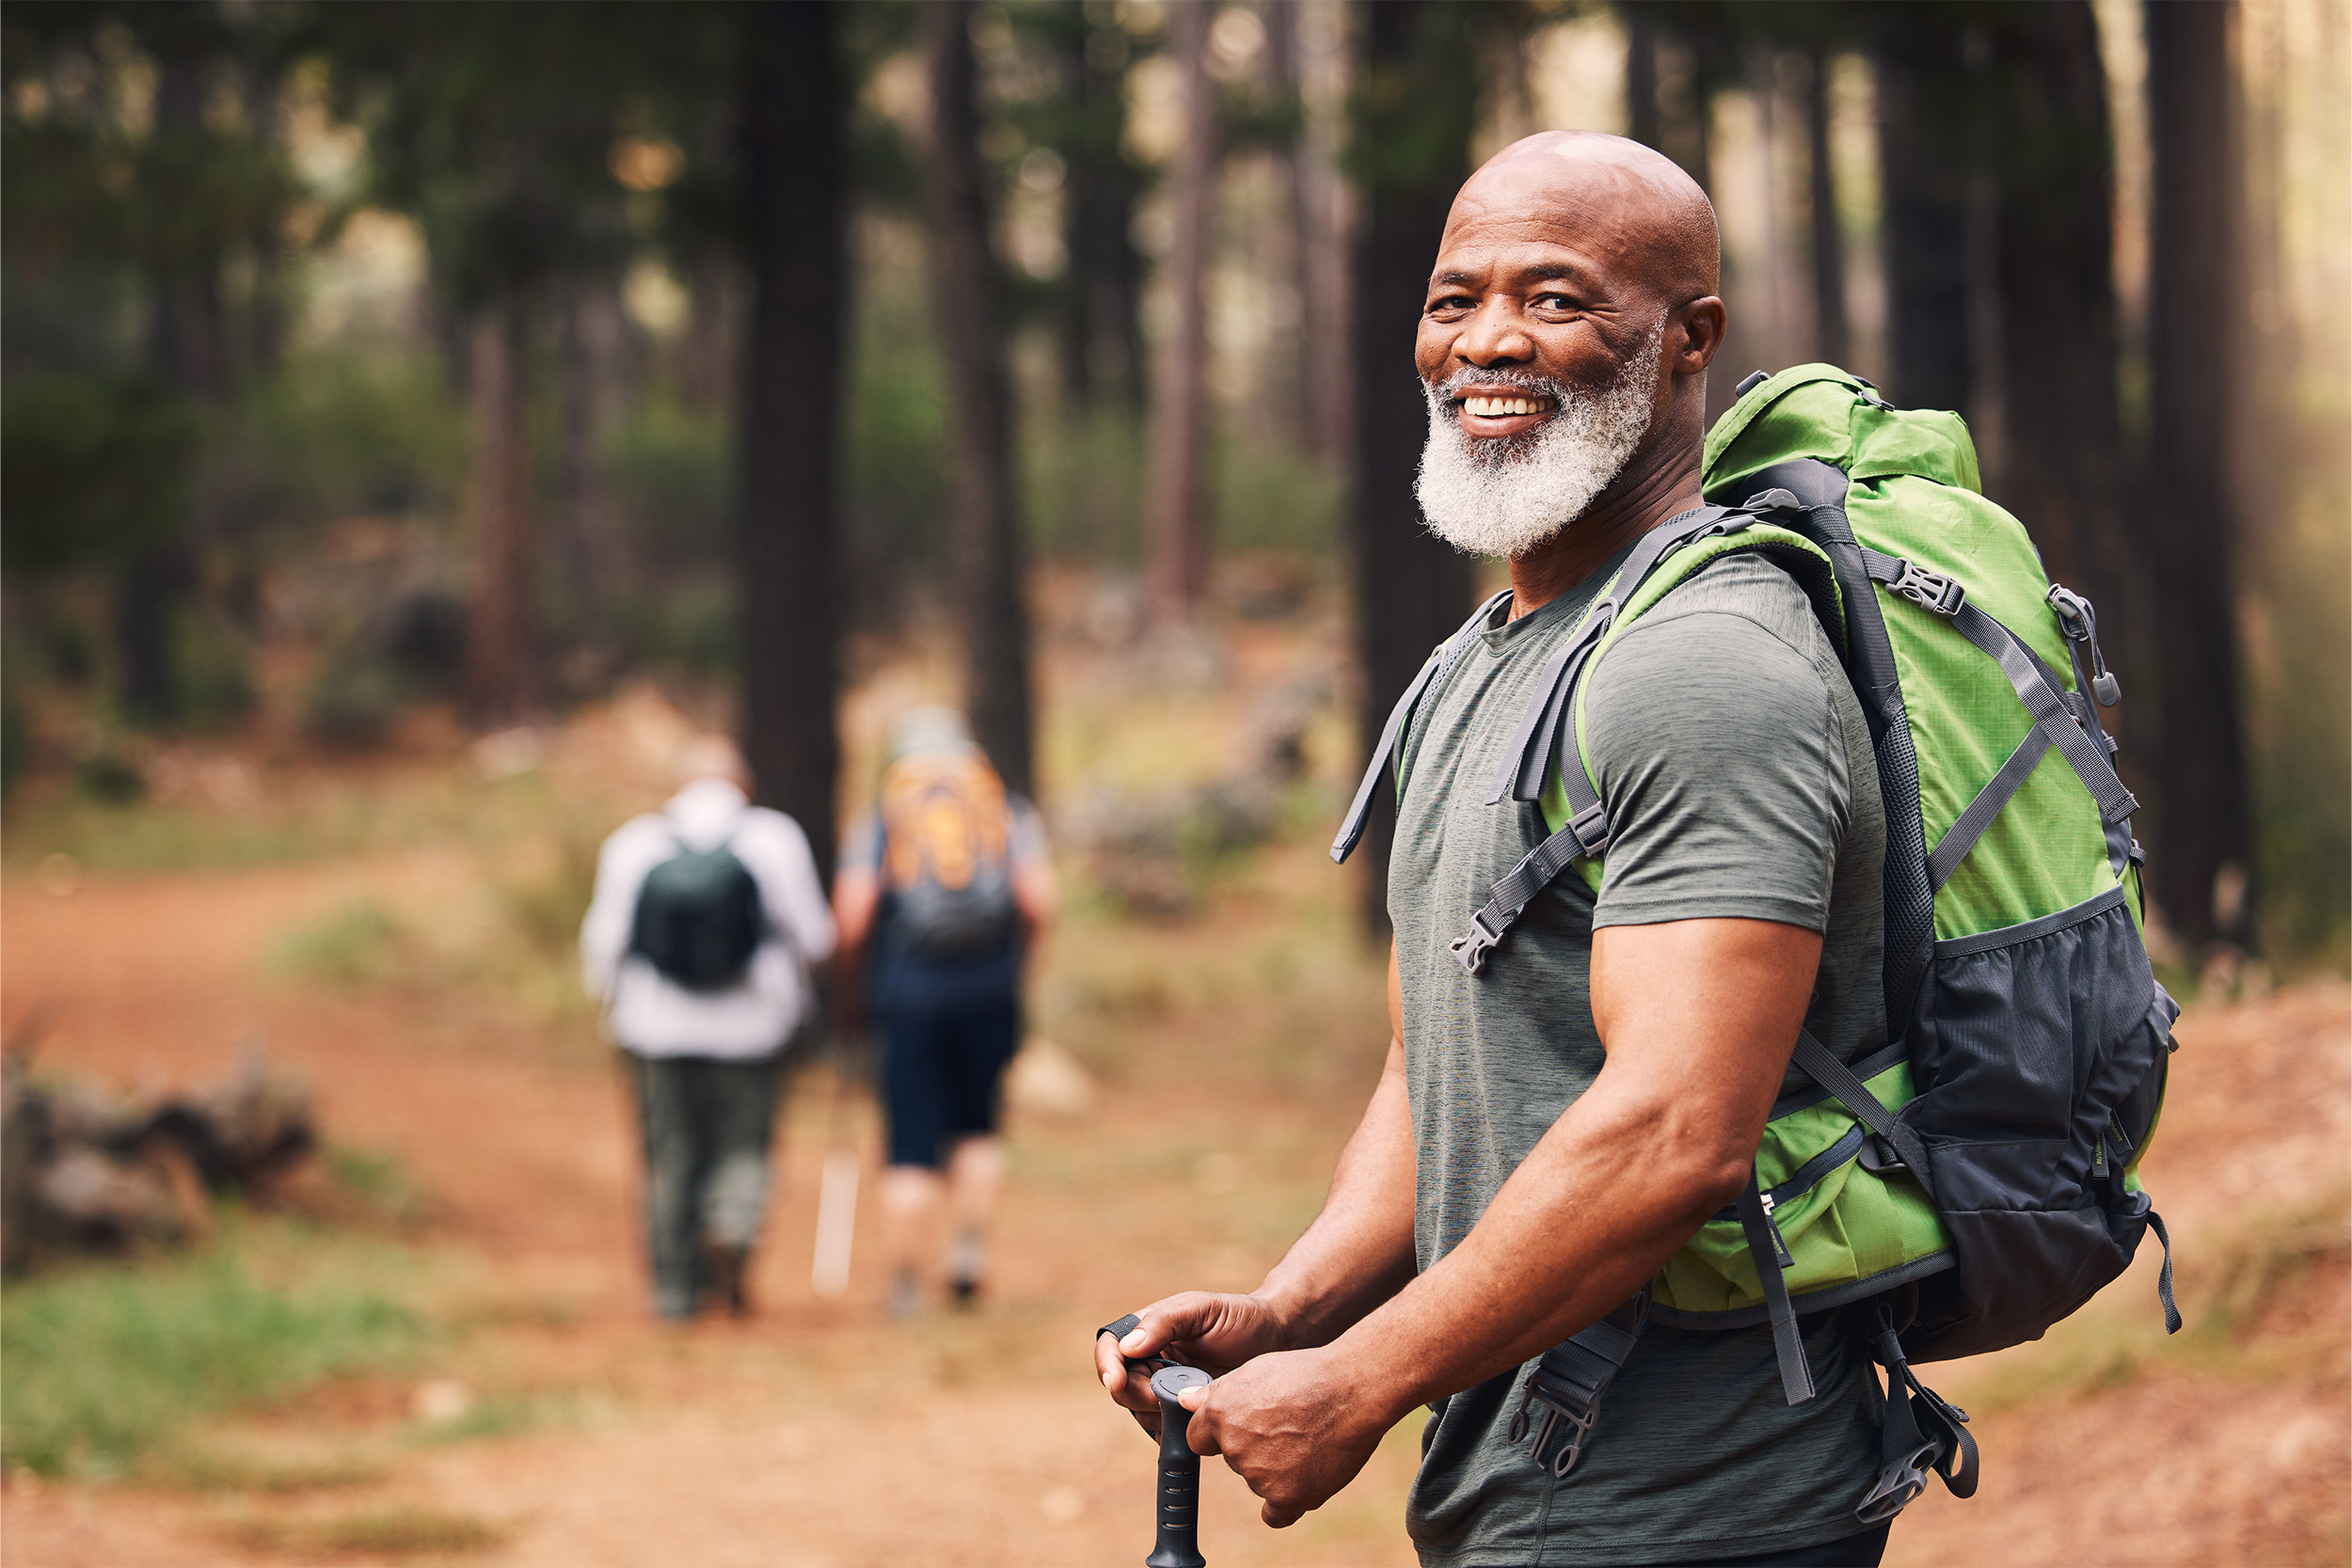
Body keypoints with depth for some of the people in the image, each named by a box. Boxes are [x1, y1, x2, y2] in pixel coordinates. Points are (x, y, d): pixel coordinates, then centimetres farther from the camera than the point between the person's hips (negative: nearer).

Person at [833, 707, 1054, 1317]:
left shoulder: (878, 820, 4)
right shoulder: (1010, 812, 8)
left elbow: (853, 917, -6)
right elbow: (1038, 901, -4)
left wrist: (852, 979, 10)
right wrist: (1015, 962, 13)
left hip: (908, 991, -1)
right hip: (990, 989, 1)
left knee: (912, 1147, 3)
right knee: (976, 1127, 19)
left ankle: (906, 1283, 2)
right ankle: (971, 1244, 3)